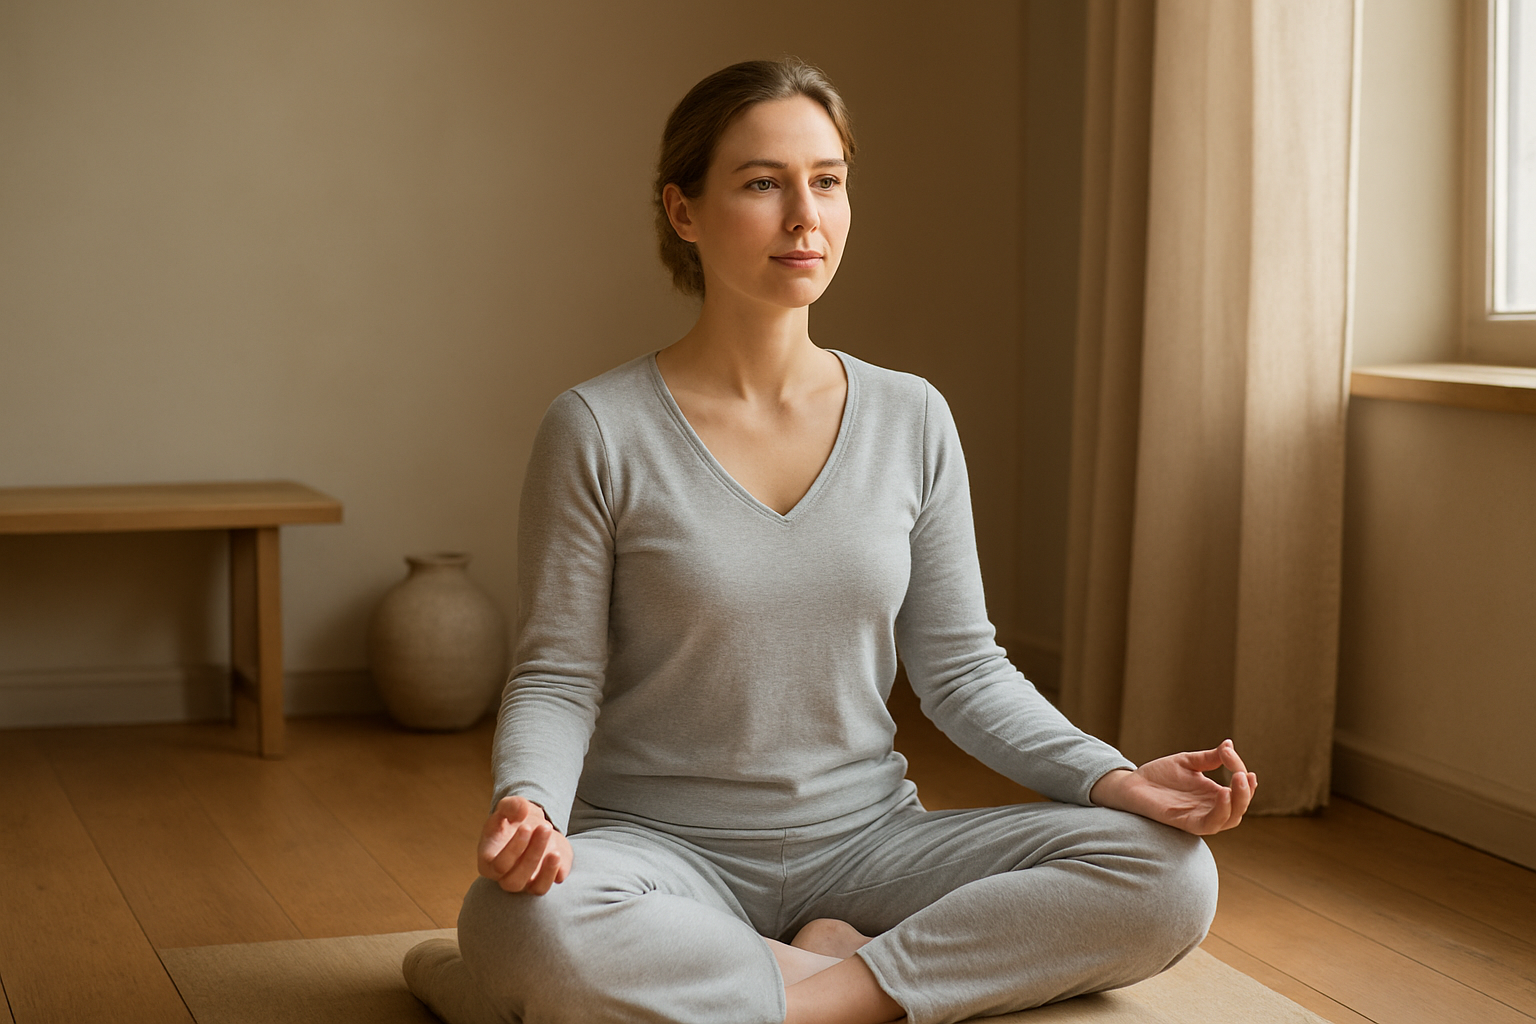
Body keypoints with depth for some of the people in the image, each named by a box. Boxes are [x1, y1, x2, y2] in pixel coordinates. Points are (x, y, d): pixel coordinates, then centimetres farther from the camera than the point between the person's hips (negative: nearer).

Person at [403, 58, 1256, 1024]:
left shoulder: (911, 420, 4)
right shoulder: (600, 431, -5)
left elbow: (963, 669, 6)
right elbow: (557, 679, -5)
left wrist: (1114, 777, -10)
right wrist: (530, 804, -27)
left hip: (864, 839, 4)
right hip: (662, 848, -4)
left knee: (1171, 873, -19)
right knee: (523, 925, -38)